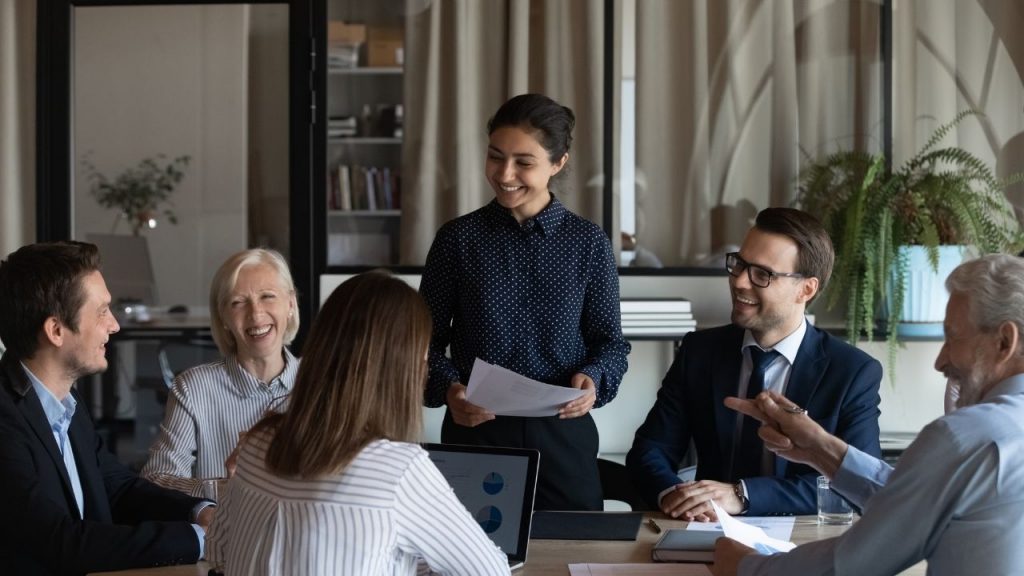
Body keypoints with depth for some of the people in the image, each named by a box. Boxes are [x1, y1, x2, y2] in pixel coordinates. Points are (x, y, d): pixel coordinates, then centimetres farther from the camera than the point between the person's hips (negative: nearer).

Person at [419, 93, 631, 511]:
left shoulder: (587, 242, 1)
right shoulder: (458, 239, 1)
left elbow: (609, 339, 6)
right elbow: (428, 339, 3)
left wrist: (594, 380, -15)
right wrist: (448, 388, -16)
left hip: (562, 433, 0)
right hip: (475, 431, 0)